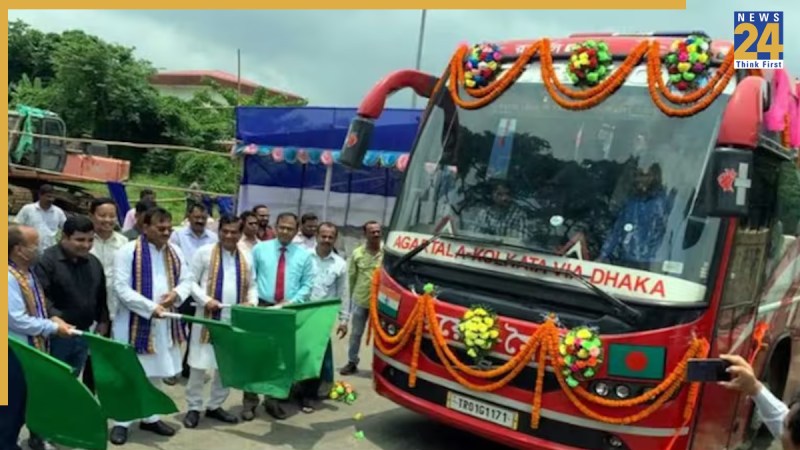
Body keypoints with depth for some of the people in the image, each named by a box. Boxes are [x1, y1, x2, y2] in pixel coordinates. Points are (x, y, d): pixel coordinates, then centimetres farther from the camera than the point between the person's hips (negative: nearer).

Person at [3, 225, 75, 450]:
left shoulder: (29, 272, 4)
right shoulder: (8, 278, -24)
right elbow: (17, 320, -26)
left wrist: (51, 319, -2)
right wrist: (52, 327, -18)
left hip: (32, 348, 9)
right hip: (15, 352, -9)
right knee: (12, 402, 7)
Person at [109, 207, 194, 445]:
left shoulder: (175, 252, 7)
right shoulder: (128, 251, -11)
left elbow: (187, 280, 9)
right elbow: (121, 288, -16)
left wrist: (176, 294, -14)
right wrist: (151, 307, -22)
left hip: (164, 323, 5)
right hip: (134, 323, -5)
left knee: (154, 373, 15)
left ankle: (150, 417, 28)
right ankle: (122, 422, 15)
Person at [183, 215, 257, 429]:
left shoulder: (246, 258, 9)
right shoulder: (205, 252, -3)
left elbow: (251, 285, 15)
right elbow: (190, 281, -3)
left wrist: (252, 302, -4)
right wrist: (205, 300, -16)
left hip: (235, 320, 4)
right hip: (207, 317, -4)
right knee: (199, 364, 0)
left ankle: (215, 406, 26)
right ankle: (194, 407, 16)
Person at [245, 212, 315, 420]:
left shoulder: (304, 255, 5)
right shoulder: (260, 249, 4)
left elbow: (307, 285, 4)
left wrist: (292, 302, -11)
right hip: (262, 308, -1)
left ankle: (273, 400, 23)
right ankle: (250, 401, 12)